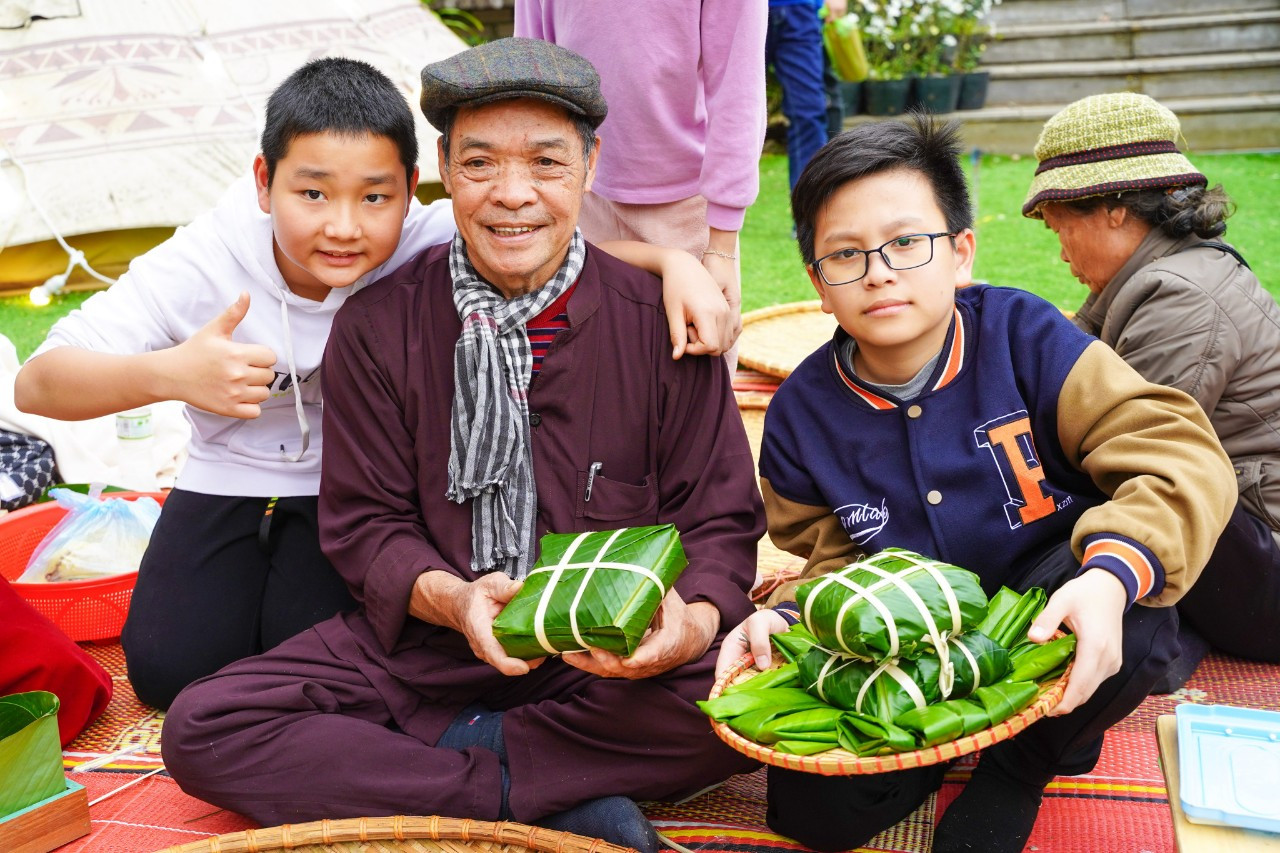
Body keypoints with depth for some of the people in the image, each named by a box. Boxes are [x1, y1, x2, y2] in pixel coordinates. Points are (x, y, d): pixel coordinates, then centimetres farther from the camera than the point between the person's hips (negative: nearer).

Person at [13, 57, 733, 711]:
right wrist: (169, 374, -48)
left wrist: (677, 262, -44)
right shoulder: (202, 264, -24)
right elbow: (38, 383, -27)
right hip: (232, 480, 1)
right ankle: (252, 564, 19)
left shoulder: (428, 244, -25)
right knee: (171, 669, -11)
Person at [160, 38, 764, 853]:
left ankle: (438, 755, -16)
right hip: (425, 645, 2)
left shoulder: (662, 322, -3)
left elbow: (720, 518, -2)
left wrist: (695, 620, -25)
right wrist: (450, 598, -22)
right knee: (201, 730, -18)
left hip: (612, 660, -1)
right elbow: (365, 522, 0)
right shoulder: (377, 325, 0)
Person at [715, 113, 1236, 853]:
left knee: (1135, 616, -36)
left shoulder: (1022, 335, -15)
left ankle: (1022, 763, -1)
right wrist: (788, 617, -17)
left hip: (1050, 629, -1)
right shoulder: (802, 415, -7)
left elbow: (1180, 453, -21)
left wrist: (1113, 574, -40)